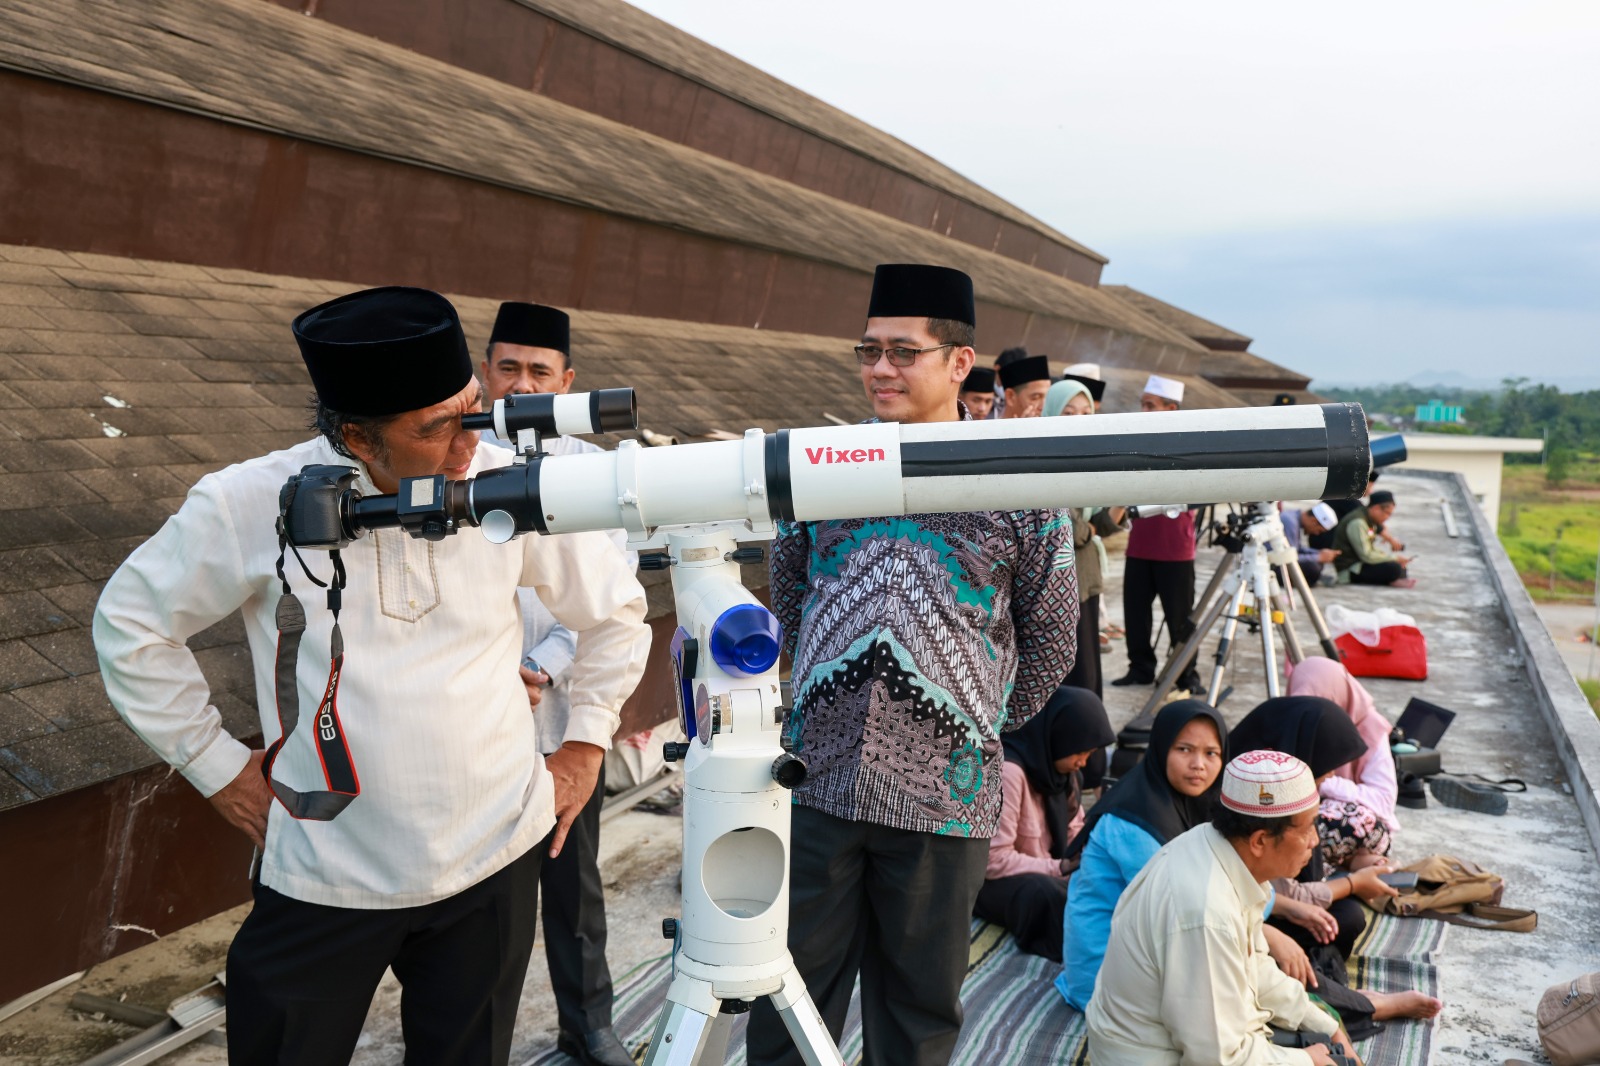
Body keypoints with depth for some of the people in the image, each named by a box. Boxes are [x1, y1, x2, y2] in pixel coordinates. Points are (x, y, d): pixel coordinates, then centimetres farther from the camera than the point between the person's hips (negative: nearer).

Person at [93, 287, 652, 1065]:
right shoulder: (254, 504, -15)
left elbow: (615, 608, 4)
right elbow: (132, 623, 1)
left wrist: (586, 744, 5)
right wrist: (216, 764, 1)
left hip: (492, 861, 1)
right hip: (323, 877, 0)